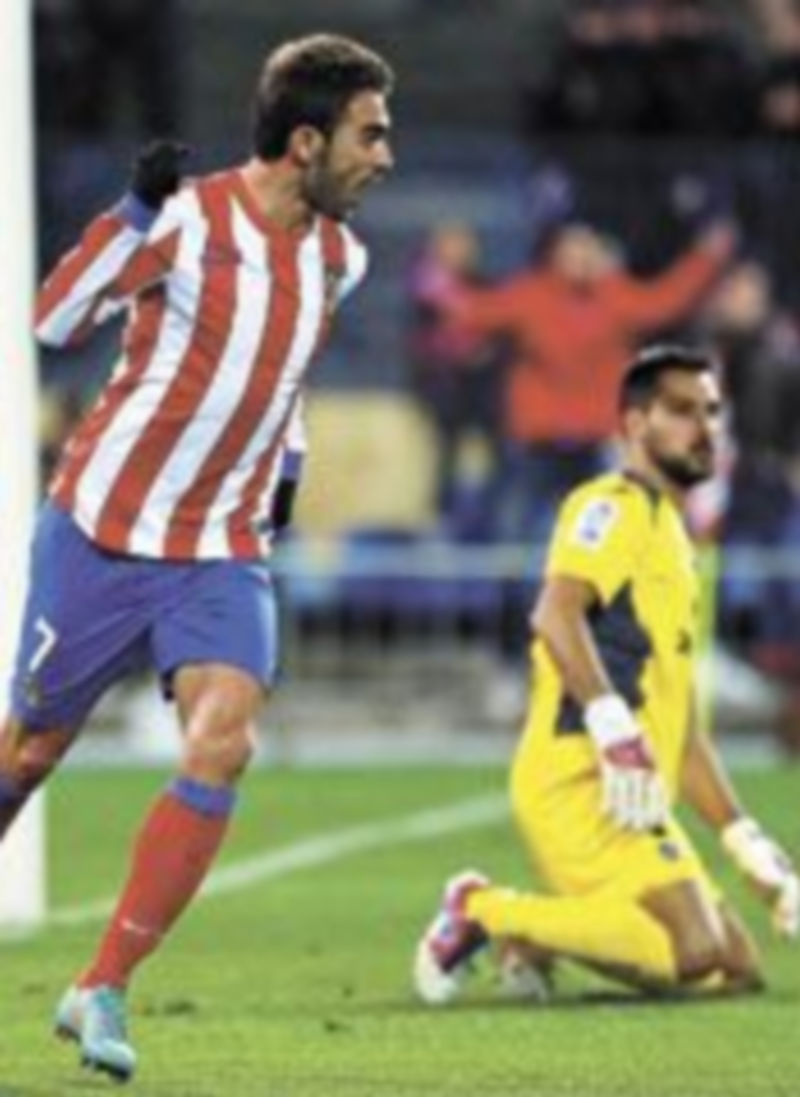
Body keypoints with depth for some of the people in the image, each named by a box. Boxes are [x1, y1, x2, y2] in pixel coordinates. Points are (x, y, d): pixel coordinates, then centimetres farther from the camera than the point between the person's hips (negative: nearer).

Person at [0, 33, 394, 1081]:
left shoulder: (338, 257, 5)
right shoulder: (186, 222, -15)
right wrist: (133, 210, -26)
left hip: (224, 550, 4)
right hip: (102, 529, -4)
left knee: (224, 740, -18)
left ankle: (102, 991, -12)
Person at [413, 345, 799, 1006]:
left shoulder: (672, 537, 27)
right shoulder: (615, 506, 0)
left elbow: (683, 734, 28)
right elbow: (556, 615, -21)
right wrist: (616, 735, -31)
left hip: (635, 796, 9)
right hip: (579, 778, -9)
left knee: (738, 971, 5)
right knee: (693, 949, -24)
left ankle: (539, 937, 8)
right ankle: (486, 912, -10)